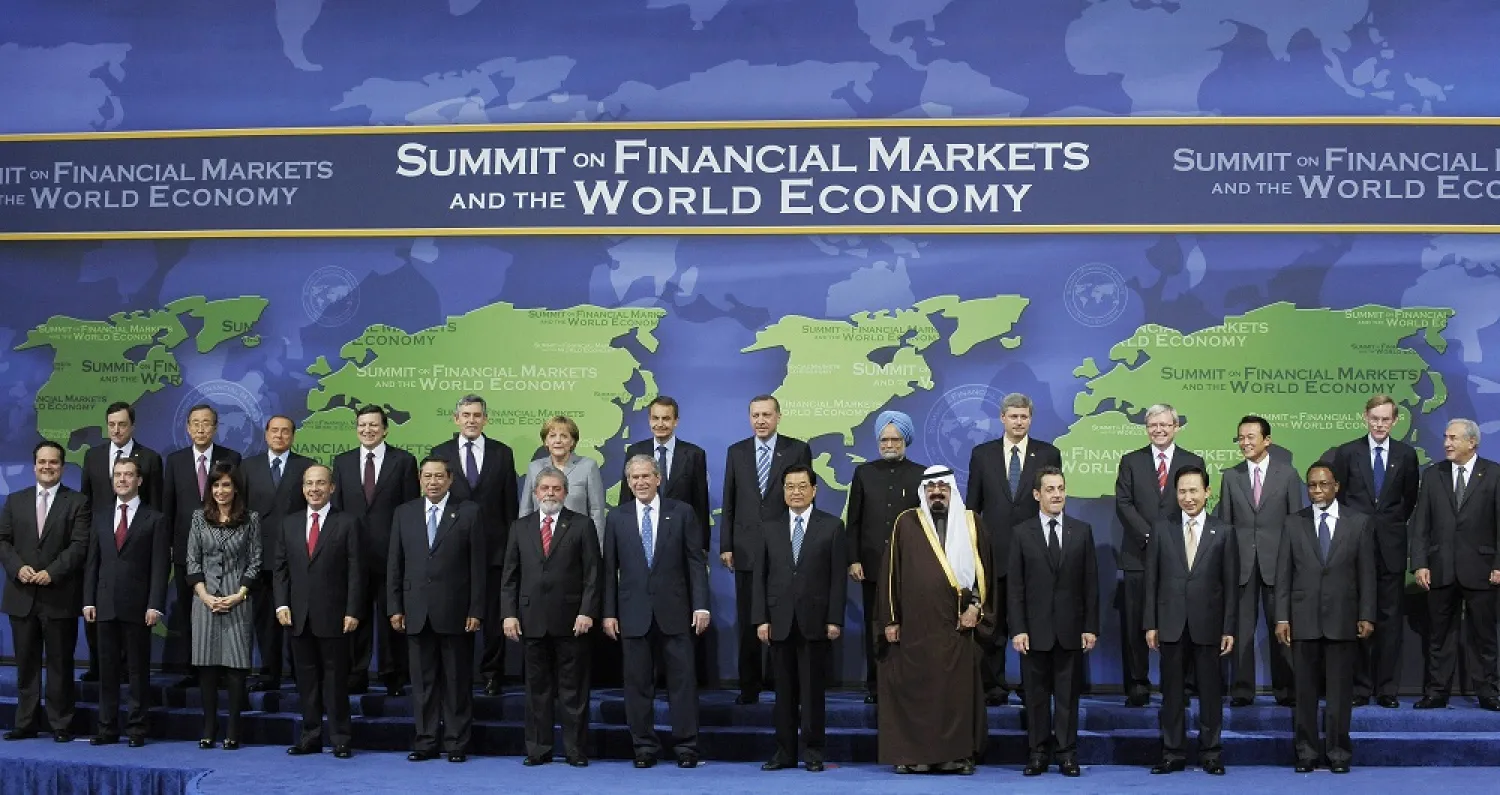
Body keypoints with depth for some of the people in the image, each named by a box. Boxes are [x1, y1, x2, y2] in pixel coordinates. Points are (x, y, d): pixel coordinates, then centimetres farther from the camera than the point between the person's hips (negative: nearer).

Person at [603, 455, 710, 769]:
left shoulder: (681, 513, 3)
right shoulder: (617, 518, 7)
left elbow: (696, 562, 1)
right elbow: (610, 569, 6)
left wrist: (701, 605, -6)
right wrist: (609, 613, 2)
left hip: (674, 611, -1)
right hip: (634, 613, 1)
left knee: (682, 680, 1)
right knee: (638, 683, 5)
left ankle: (686, 747, 9)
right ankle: (644, 747, 15)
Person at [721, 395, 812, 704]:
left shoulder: (797, 450, 0)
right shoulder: (736, 452, 8)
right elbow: (728, 502, 9)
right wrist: (725, 546, 3)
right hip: (746, 550, 3)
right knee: (747, 621, 6)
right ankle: (749, 685, 15)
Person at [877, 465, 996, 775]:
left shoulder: (971, 523, 8)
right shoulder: (906, 523, 5)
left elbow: (985, 569, 8)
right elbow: (890, 572, 5)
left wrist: (976, 607, -4)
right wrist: (890, 619, 0)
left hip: (958, 625, 0)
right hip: (914, 625, 0)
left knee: (958, 689, 1)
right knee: (914, 688, 0)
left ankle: (958, 754, 8)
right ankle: (914, 754, 7)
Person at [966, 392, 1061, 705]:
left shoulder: (1048, 454, 5)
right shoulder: (982, 454, 7)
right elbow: (973, 505, 8)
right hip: (994, 552, 1)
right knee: (992, 624, 5)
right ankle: (994, 686, 12)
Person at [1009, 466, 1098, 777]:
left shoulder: (1082, 531, 5)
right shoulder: (1022, 533, 2)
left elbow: (1091, 583, 4)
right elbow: (1014, 586, -1)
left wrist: (1091, 627, -1)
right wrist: (1018, 629, -8)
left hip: (1070, 628, 1)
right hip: (1035, 629, -1)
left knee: (1067, 694, 5)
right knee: (1036, 695, 5)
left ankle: (1067, 753, 12)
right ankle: (1038, 752, 13)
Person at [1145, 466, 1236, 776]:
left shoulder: (1223, 532, 3)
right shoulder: (1161, 529, 5)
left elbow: (1231, 584, 2)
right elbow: (1151, 579, 4)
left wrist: (1229, 629, -3)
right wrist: (1150, 624, -1)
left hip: (1207, 625, -1)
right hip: (1171, 625, 1)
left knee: (1210, 692, 5)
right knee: (1172, 693, 6)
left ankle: (1211, 754, 16)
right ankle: (1173, 755, 14)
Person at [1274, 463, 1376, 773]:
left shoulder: (1358, 522, 5)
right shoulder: (1294, 524, 7)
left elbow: (1366, 572, 3)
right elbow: (1283, 574, 5)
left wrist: (1366, 616, -2)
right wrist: (1282, 617, -1)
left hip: (1342, 619, -1)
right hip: (1304, 619, 1)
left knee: (1340, 689, 3)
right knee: (1306, 690, 5)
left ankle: (1338, 751, 12)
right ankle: (1307, 751, 13)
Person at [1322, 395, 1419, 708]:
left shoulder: (1406, 454, 5)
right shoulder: (1346, 452, 3)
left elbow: (1410, 498, 14)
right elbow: (1337, 494, 7)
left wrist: (1395, 524, 7)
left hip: (1391, 547, 1)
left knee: (1390, 618, 3)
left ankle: (1387, 688, 9)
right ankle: (1360, 687, 8)